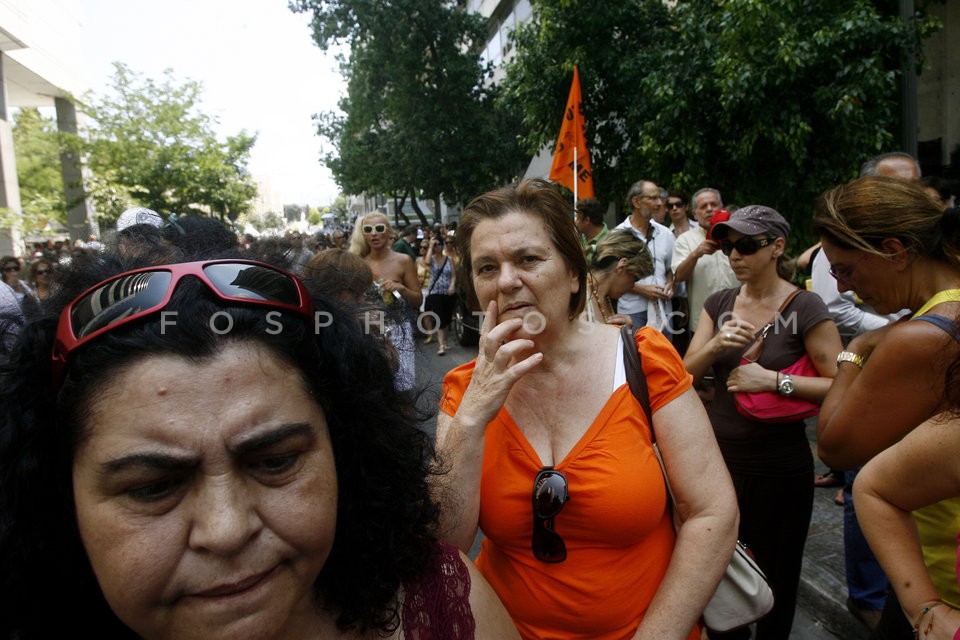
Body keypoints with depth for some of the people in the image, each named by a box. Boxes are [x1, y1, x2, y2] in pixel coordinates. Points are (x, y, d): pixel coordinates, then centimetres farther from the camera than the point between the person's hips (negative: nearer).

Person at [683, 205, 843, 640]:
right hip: (718, 455, 4)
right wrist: (716, 344, -20)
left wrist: (773, 380, -24)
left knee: (774, 575, 15)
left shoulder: (804, 309, -11)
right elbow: (686, 373, -2)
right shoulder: (719, 303, 3)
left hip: (778, 468, -4)